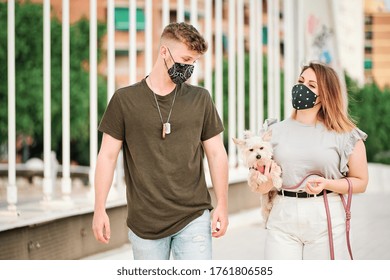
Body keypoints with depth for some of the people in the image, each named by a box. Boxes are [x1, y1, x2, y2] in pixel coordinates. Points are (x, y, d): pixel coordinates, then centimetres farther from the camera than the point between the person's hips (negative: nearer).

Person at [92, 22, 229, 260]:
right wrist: (100, 210, -4)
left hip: (193, 218, 0)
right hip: (145, 222, 0)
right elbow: (108, 156, 2)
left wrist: (222, 205, 2)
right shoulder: (124, 100, 1)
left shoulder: (200, 99, 5)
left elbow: (216, 154, 9)